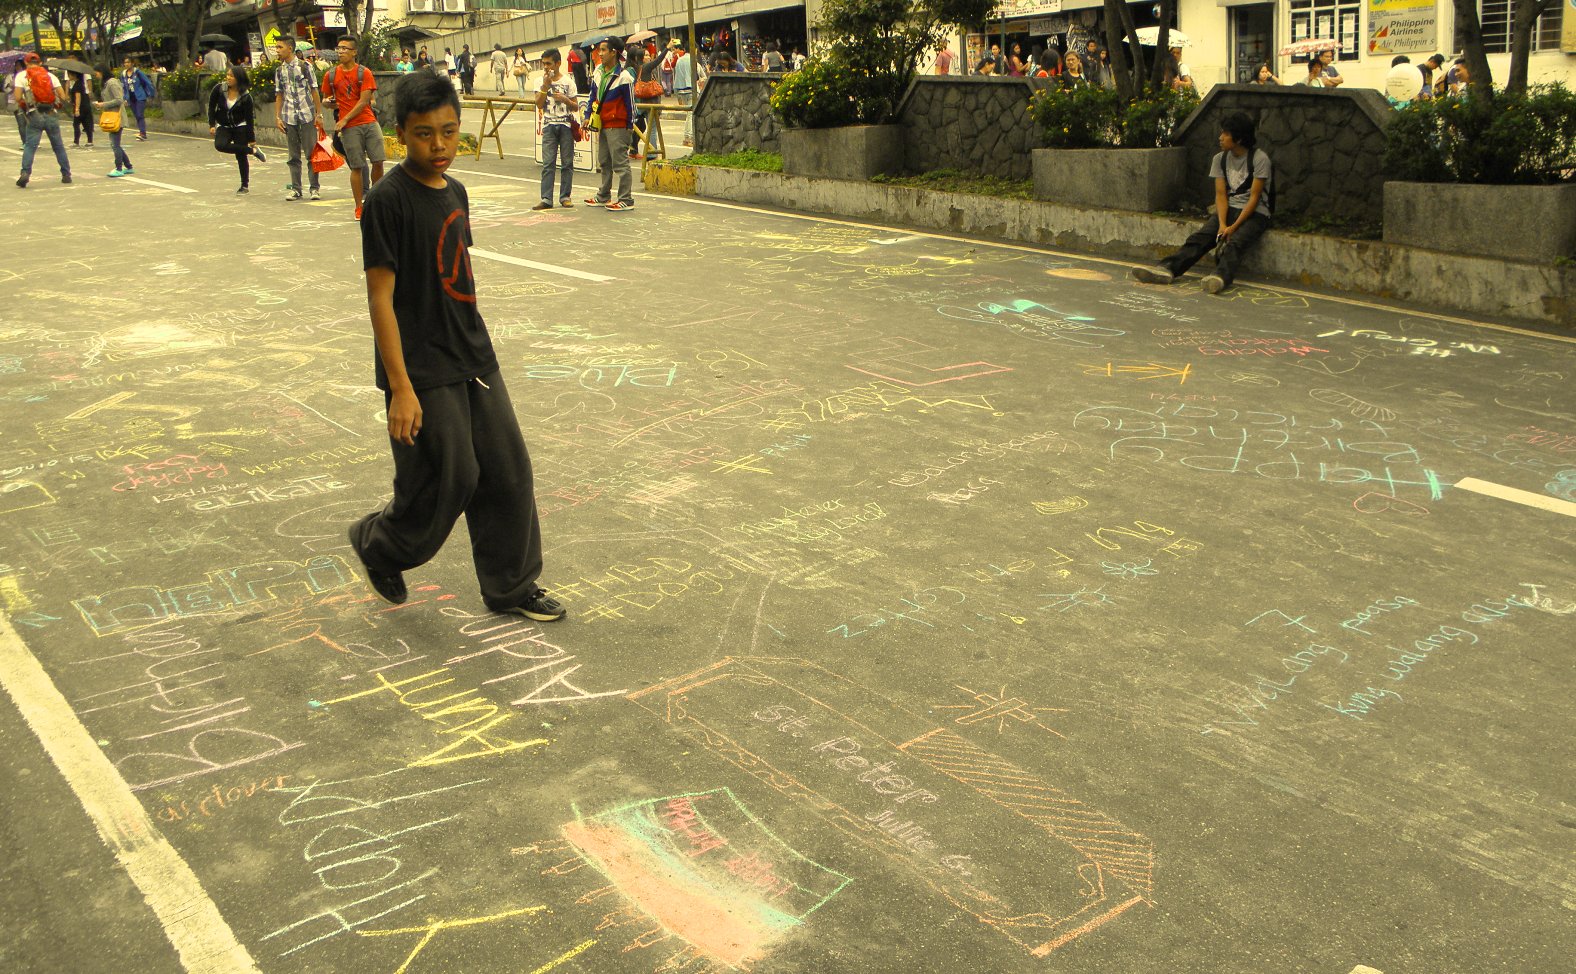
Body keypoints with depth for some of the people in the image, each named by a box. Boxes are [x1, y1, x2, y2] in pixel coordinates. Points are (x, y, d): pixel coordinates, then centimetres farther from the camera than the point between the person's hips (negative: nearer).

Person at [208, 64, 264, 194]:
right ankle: (252, 151, -10)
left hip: (240, 127, -3)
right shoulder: (219, 89, -8)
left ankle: (245, 186, 11)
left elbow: (249, 118, -10)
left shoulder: (245, 96, -13)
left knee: (241, 156, -4)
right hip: (224, 126, 3)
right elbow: (211, 107, 4)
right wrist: (212, 125, -3)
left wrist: (252, 139, -9)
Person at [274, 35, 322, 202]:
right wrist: (277, 117, 6)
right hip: (289, 118, 4)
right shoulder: (279, 71, 10)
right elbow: (279, 96, 14)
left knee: (311, 154, -1)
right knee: (294, 156, 6)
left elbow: (314, 90, -1)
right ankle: (295, 188, 11)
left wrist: (319, 114, -6)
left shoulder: (304, 66, -1)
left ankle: (314, 188, 6)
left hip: (307, 115, -4)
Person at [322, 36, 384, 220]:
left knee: (378, 161, -3)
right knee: (356, 167, -1)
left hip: (369, 122, 0)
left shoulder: (364, 73, 1)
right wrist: (328, 102, -7)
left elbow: (363, 101, -6)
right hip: (349, 128, 0)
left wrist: (344, 120, -10)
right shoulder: (330, 75, 8)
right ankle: (359, 207, 8)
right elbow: (326, 99, 18)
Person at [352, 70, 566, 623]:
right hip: (423, 372, -7)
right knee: (450, 480, 1)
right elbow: (380, 296, -17)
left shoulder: (455, 192, 7)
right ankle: (377, 543, 30)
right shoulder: (389, 200, -16)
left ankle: (511, 586, 24)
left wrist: (473, 347, 19)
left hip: (474, 359, 8)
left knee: (508, 471, 9)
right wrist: (400, 387, -20)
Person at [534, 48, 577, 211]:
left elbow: (576, 107, 3)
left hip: (566, 125, -1)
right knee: (547, 163, -4)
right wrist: (546, 85, -12)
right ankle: (546, 199, -5)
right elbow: (539, 104, -5)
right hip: (549, 125, 1)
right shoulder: (541, 81, 6)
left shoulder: (568, 81, 2)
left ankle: (565, 196, 10)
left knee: (567, 163, 2)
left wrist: (565, 99, -16)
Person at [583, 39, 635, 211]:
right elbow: (592, 95, 17)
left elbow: (630, 103, -10)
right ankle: (603, 197, 28)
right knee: (604, 162, 17)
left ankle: (626, 200, -4)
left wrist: (629, 126, -6)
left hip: (617, 126, -8)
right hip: (601, 124, 8)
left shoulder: (623, 77, -14)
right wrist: (588, 116, 9)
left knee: (620, 163, -7)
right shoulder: (598, 72, 8)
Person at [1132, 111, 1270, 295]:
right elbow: (1221, 195, 1)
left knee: (1235, 243, -34)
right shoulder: (1220, 159, 8)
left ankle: (1221, 276, -60)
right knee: (1199, 238, -21)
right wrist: (1222, 224, -16)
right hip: (1229, 210, 4)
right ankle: (1167, 269, -40)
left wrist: (1233, 227, -20)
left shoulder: (1260, 159, -9)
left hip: (1255, 213, -4)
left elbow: (1254, 197, -12)